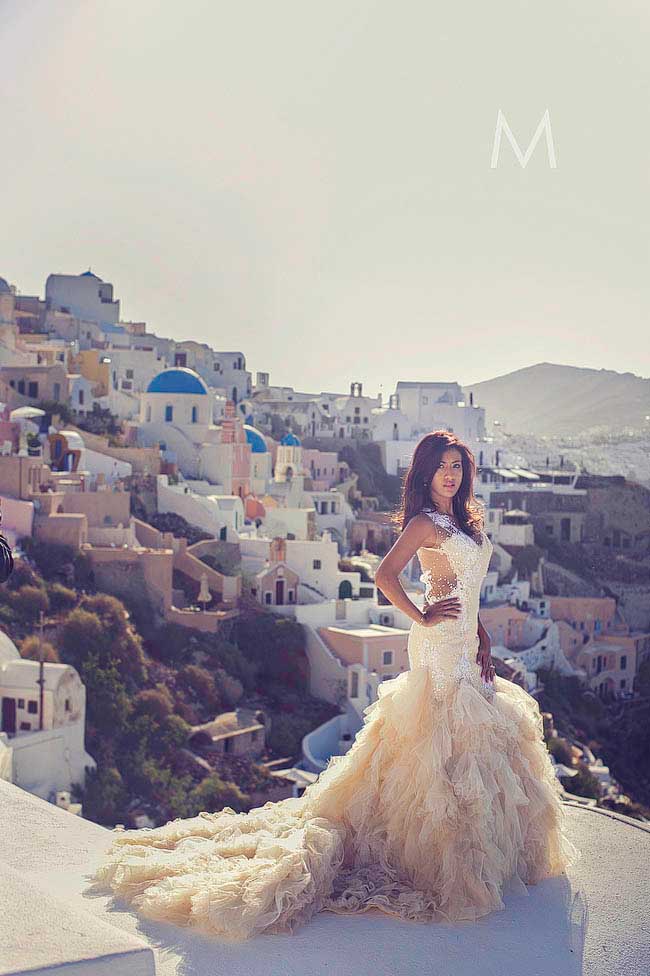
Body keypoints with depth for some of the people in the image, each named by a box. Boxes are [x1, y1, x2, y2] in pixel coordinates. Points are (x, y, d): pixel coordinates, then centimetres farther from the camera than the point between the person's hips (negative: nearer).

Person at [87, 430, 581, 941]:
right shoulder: (425, 522, -11)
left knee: (472, 738, 14)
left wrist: (483, 639, 12)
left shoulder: (465, 521, 15)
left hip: (465, 643, 9)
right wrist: (422, 618, -16)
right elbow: (385, 574, -22)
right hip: (442, 644, -9)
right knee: (448, 736, -6)